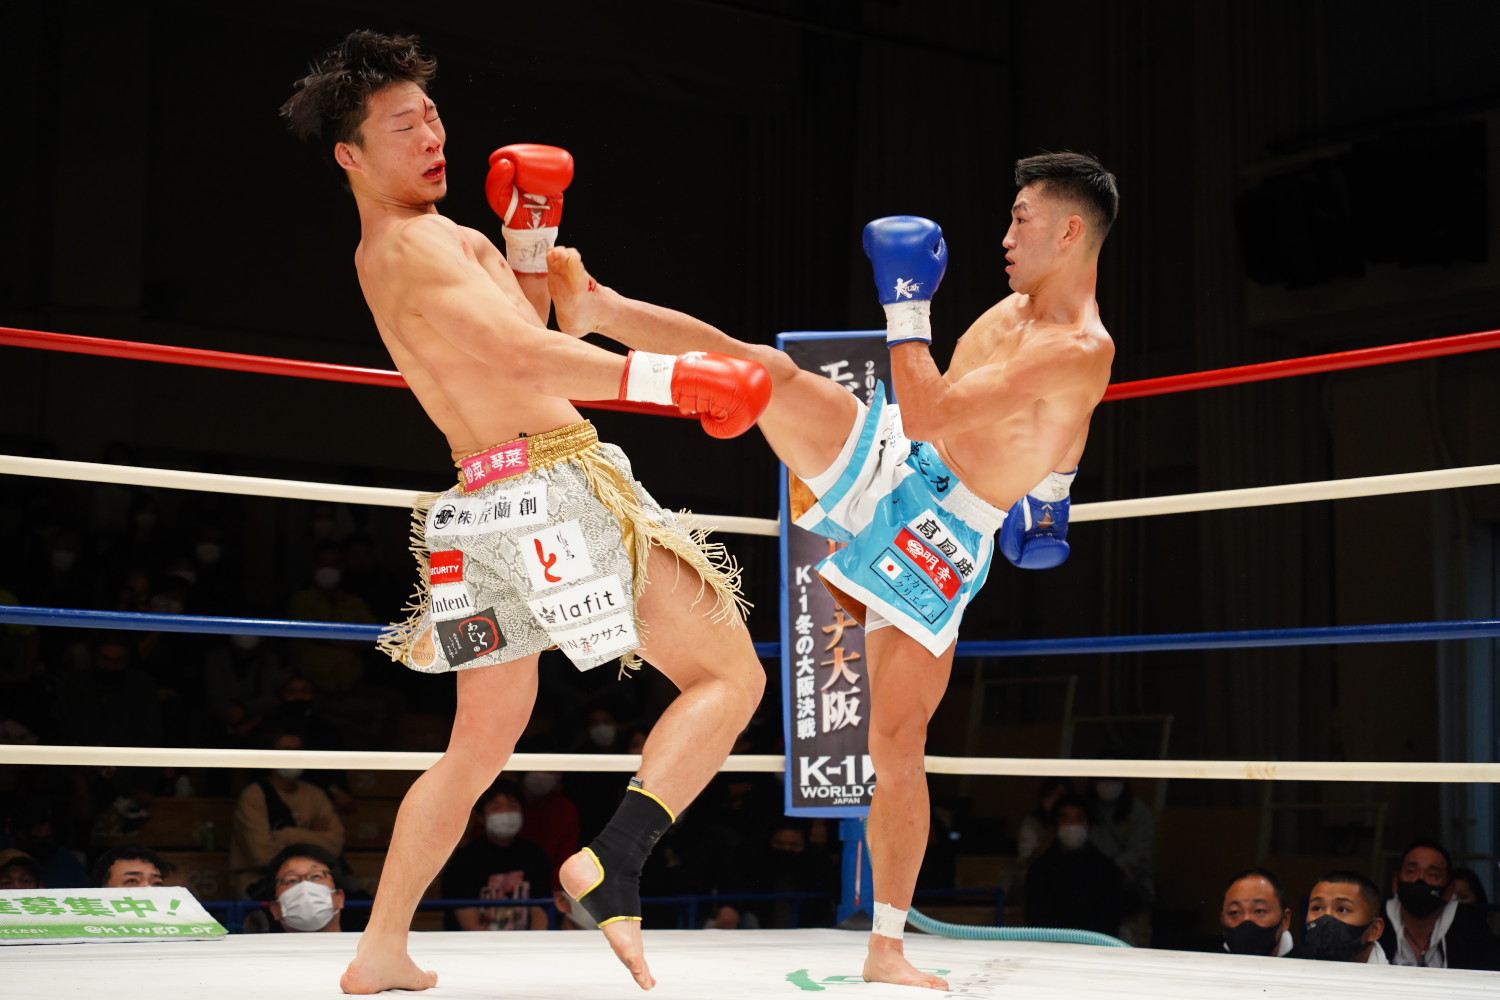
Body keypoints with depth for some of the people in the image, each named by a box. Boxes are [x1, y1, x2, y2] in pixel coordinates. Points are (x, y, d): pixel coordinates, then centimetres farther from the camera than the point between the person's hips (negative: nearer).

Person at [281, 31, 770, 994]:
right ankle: (611, 864, -21)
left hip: (484, 506, 10)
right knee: (729, 674, -5)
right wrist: (672, 378, -30)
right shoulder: (415, 244, -11)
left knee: (481, 743, 20)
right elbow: (524, 355, -25)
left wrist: (530, 228, 16)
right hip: (555, 488, -10)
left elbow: (520, 324, 30)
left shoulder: (392, 247, 20)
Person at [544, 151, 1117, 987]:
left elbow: (928, 413, -26)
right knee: (768, 368, -18)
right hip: (878, 459, 6)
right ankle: (595, 307, -7)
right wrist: (1043, 486, 27)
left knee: (900, 743, -4)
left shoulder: (1081, 351, -20)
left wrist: (906, 305, -21)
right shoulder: (1023, 304, 6)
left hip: (937, 547, -6)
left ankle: (888, 949, 6)